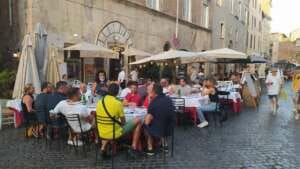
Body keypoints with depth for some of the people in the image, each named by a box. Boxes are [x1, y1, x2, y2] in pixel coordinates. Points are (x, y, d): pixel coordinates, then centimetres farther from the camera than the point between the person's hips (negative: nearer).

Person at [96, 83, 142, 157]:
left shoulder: (100, 102, -1)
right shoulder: (117, 103, -17)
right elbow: (123, 121, -7)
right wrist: (122, 123, 15)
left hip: (102, 134, 6)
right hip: (115, 133, -6)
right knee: (138, 120, 7)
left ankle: (103, 148, 27)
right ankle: (134, 147, 11)